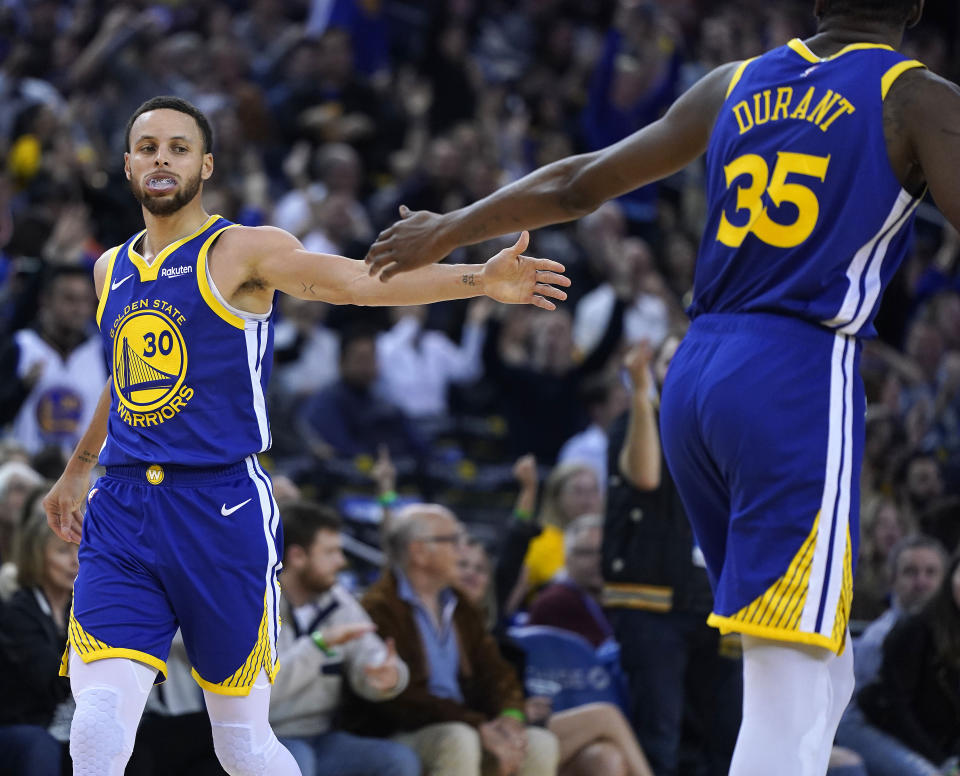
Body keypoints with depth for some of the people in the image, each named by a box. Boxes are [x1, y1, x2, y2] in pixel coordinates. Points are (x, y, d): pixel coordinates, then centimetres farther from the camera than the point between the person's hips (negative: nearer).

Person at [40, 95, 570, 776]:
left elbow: (355, 281, -17)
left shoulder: (241, 251, -3)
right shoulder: (112, 271, 14)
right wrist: (77, 470, 43)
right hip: (122, 514, 4)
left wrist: (479, 280, -31)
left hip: (222, 511, -4)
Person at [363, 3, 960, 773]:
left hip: (696, 374, 7)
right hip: (799, 375, -7)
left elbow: (578, 183, 22)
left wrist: (448, 230, 35)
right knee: (790, 702, -10)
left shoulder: (732, 87, 15)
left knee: (819, 676, 19)